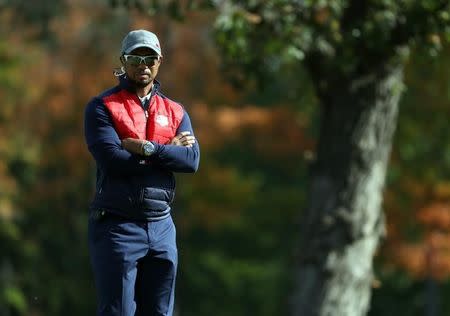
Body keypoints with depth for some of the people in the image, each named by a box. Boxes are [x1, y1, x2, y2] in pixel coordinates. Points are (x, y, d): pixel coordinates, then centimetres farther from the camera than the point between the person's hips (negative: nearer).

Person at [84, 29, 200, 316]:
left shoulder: (175, 112, 14)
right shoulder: (102, 107, -1)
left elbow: (192, 160, -2)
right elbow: (112, 160, -16)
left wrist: (146, 148, -13)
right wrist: (169, 150, -7)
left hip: (162, 227, 5)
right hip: (118, 226, -5)